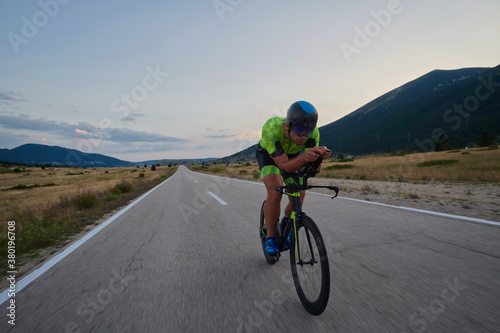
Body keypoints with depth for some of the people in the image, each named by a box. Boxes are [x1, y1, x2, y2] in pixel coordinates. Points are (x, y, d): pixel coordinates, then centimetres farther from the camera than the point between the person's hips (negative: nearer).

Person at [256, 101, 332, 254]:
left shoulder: (313, 132, -31)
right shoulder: (271, 128, -40)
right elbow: (285, 166, -39)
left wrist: (319, 156, -50)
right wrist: (305, 156, -57)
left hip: (293, 155, 4)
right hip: (268, 154, -3)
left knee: (299, 195, -8)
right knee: (275, 193, -25)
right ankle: (270, 237, -4)